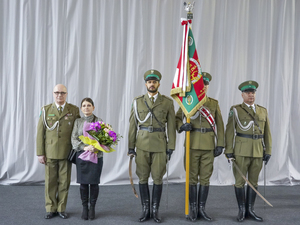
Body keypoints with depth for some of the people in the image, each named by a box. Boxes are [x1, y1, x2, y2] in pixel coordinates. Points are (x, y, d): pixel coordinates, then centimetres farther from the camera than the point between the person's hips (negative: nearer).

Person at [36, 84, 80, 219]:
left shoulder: (74, 110, 3)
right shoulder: (46, 110, 4)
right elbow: (40, 133, 3)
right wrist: (40, 153, -2)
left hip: (67, 153, 0)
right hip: (50, 153, 0)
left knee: (64, 182, 6)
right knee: (50, 182, 6)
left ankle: (61, 209, 19)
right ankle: (51, 209, 19)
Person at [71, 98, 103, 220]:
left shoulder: (98, 121, 1)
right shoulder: (78, 122, 6)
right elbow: (74, 139, 0)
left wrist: (96, 147, -21)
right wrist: (85, 147, -16)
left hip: (96, 156, -1)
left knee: (94, 182, 3)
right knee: (83, 182, 5)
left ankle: (92, 208, 18)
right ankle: (84, 208, 19)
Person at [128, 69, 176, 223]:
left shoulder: (167, 102, 2)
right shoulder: (138, 102, 5)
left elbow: (171, 127, 1)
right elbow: (133, 126, 5)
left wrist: (171, 148, -3)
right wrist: (131, 147, 2)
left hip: (160, 145, -1)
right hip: (142, 145, 1)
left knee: (158, 178, 3)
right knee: (143, 178, 5)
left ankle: (155, 211, 16)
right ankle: (145, 210, 17)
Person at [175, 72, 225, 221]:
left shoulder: (214, 103, 8)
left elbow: (219, 126, 6)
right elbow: (177, 118, 7)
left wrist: (220, 145, -1)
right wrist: (182, 126, -16)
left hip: (209, 146, 2)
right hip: (192, 145, -2)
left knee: (205, 178, 6)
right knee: (192, 177, 3)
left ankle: (201, 209, 15)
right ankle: (192, 209, 14)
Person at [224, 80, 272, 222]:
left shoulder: (263, 111, 11)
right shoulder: (235, 110, -1)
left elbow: (267, 133, 10)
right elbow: (229, 132, -4)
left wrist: (268, 151, 4)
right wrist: (229, 152, -10)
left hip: (258, 152, 4)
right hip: (241, 151, -3)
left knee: (253, 181, 9)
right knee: (240, 181, 2)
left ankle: (250, 210, 19)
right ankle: (241, 210, 14)